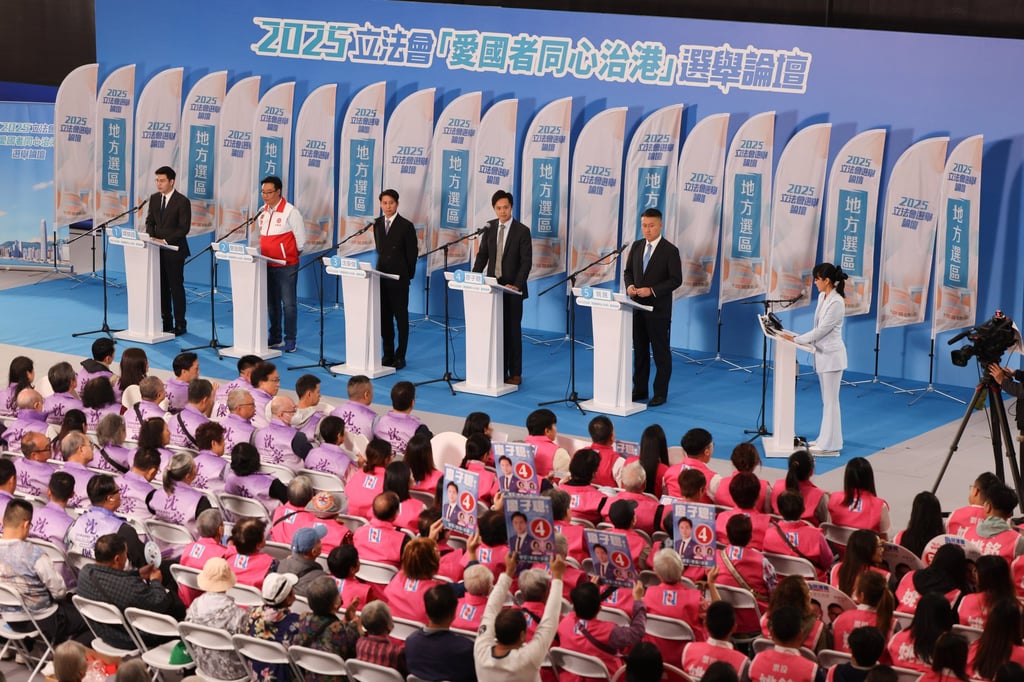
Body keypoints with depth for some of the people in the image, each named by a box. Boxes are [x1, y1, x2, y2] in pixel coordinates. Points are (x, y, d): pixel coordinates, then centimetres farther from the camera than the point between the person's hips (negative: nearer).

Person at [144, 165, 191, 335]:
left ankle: (179, 325, 2)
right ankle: (166, 321, 17)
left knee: (176, 287, -3)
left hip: (174, 250, -6)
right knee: (161, 287, 9)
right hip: (158, 250, 6)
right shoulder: (154, 198, 10)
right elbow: (150, 221, 15)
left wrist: (165, 240, -19)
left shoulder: (182, 201, -10)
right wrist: (151, 237, -4)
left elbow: (184, 228, -13)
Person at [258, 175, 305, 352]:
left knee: (288, 304, -4)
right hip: (267, 264, 7)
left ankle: (290, 340, 2)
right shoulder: (262, 211, 8)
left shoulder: (290, 212, -12)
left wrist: (290, 254, 2)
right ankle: (275, 338, 23)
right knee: (272, 303, 14)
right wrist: (261, 253, 12)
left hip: (286, 266, -7)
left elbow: (300, 240, -7)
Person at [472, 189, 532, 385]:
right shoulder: (489, 227, 6)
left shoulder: (522, 231, -7)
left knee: (512, 330, 2)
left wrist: (517, 285, -21)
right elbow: (482, 255, 9)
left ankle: (515, 374, 9)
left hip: (512, 289, -4)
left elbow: (526, 262, -11)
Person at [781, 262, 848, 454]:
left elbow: (821, 330, -20)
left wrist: (796, 339, -17)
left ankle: (830, 444, 2)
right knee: (826, 400, 15)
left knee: (830, 401, -3)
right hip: (822, 353, 9)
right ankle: (825, 439, 23)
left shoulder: (836, 302, -21)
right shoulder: (822, 297, 7)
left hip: (832, 355, -9)